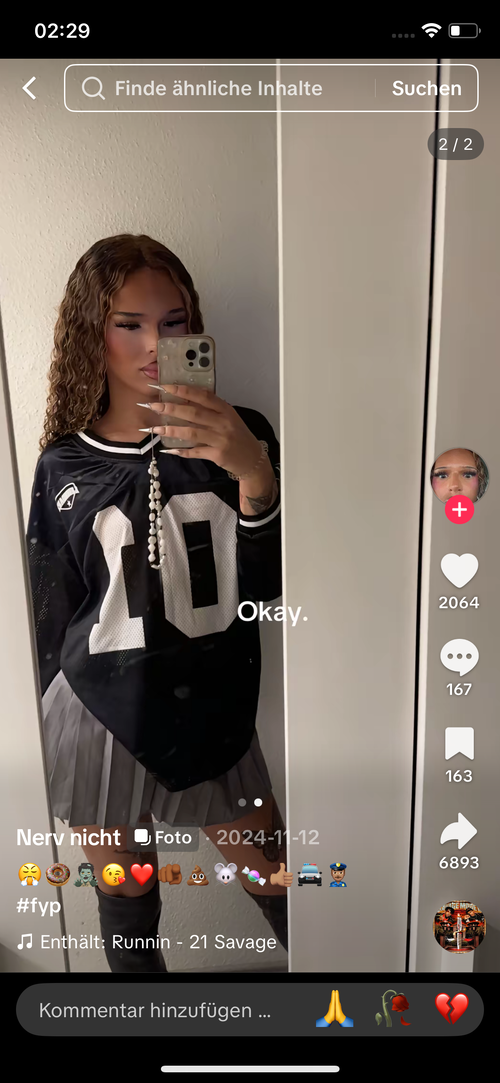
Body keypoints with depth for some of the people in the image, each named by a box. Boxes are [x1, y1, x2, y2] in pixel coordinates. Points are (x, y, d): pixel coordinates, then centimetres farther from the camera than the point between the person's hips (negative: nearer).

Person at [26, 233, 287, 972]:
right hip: (100, 717, 1)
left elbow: (265, 588, -14)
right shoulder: (65, 466, -6)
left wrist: (255, 475, -31)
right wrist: (60, 738, 10)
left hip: (213, 711, 0)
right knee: (125, 900, 22)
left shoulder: (237, 438, -7)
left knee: (277, 887, 16)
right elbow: (55, 614, 2)